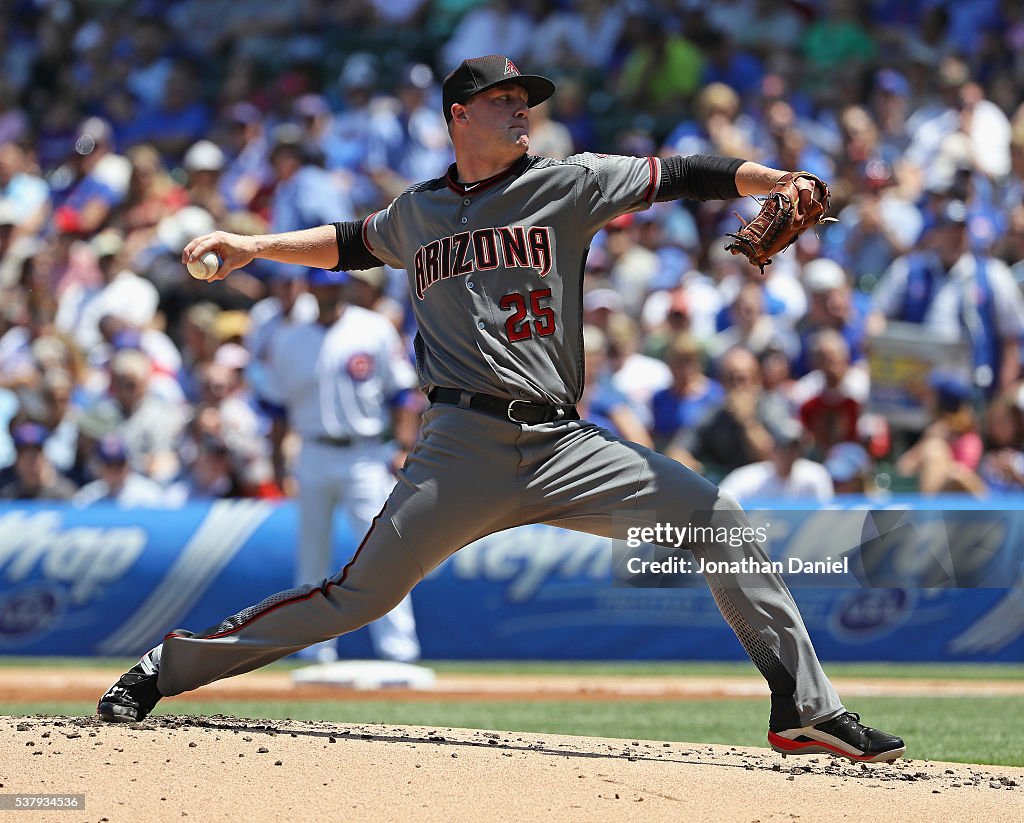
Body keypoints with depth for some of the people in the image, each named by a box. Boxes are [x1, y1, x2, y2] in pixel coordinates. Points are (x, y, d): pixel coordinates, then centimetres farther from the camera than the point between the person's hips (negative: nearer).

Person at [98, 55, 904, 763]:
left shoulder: (566, 184, 7)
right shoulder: (417, 212, 14)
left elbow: (678, 175, -1)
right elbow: (352, 244, 35)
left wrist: (782, 183, -15)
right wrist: (256, 246, 25)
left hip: (563, 444, 1)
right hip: (462, 447, 0)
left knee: (715, 515, -14)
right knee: (359, 595, -5)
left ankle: (806, 710, -8)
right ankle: (164, 669, 8)